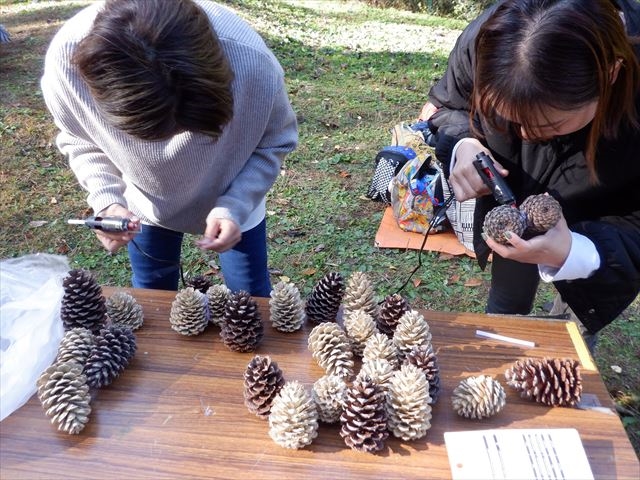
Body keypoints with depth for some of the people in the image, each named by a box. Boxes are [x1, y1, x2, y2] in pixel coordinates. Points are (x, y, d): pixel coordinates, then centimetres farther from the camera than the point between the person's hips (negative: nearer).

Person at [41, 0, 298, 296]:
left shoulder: (252, 62, -40)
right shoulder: (67, 58, -35)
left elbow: (275, 143, -18)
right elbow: (80, 142, -12)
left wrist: (234, 206, -32)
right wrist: (106, 200, -30)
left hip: (234, 202, -1)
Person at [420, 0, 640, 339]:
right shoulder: (486, 40, -33)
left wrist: (575, 255, -48)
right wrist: (461, 146, -34)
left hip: (601, 240, -1)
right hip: (513, 218, 2)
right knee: (504, 311, 22)